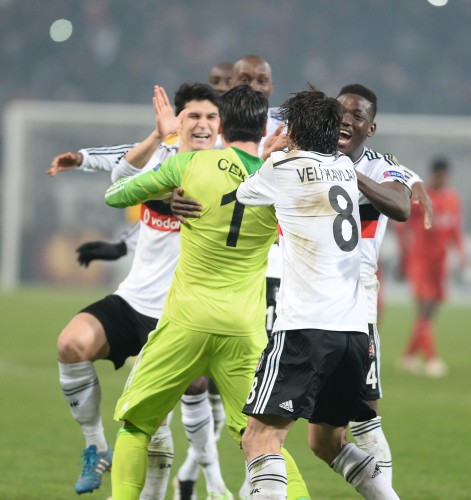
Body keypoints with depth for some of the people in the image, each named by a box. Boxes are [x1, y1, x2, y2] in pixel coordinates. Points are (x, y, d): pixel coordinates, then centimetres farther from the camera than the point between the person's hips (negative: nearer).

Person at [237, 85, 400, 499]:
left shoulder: (283, 168, -1)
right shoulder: (346, 168, 16)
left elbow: (244, 194, 19)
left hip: (307, 326, -7)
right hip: (354, 329, 7)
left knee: (261, 437, -12)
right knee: (328, 441, 21)